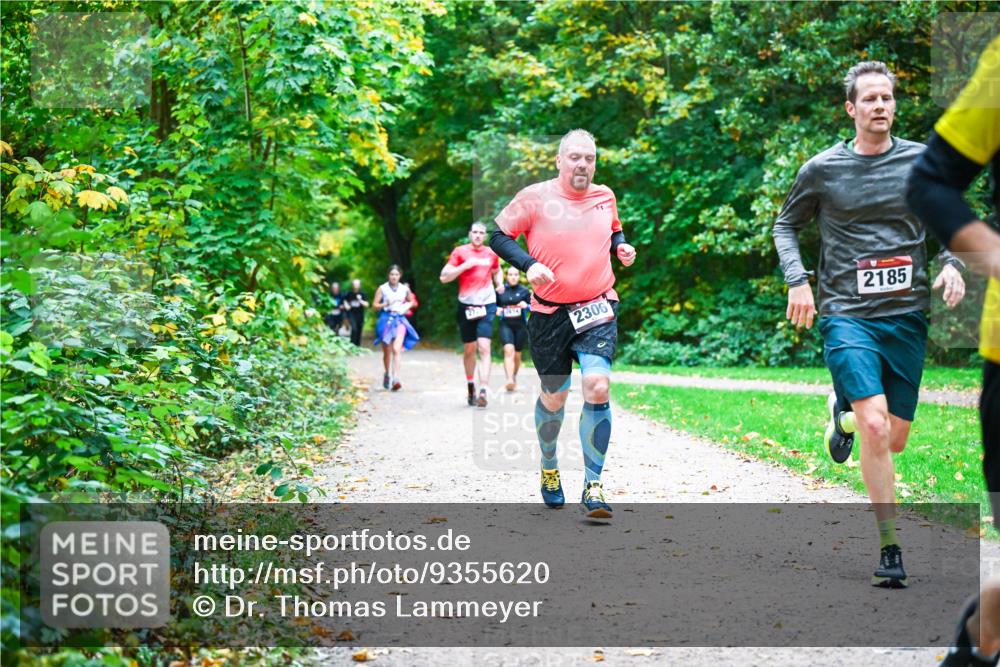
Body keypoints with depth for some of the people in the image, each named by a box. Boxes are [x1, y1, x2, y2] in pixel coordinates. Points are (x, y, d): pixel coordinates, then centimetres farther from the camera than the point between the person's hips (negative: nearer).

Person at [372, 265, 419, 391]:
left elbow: (411, 301, 23)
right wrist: (386, 304, -16)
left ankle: (395, 378, -27)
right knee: (387, 352, 9)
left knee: (397, 349, -18)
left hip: (400, 320, 0)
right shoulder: (382, 288, 1)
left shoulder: (405, 289, 6)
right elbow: (375, 306, 1)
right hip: (386, 319, 0)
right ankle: (387, 374, 33)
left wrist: (407, 306, 2)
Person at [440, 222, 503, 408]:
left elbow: (497, 271, 30)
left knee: (484, 348, -13)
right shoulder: (460, 252, 1)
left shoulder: (491, 254, 10)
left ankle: (483, 391, -20)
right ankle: (470, 387, 29)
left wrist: (499, 283, 9)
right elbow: (444, 277, -5)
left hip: (486, 305, 1)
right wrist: (465, 265, -15)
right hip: (466, 305, 0)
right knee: (469, 349, 9)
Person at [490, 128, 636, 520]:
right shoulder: (536, 197, -5)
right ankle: (549, 467, 39)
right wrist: (528, 265, -15)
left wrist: (621, 246, 5)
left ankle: (593, 486, -10)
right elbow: (498, 235, 0)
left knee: (597, 386, -17)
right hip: (550, 314, -1)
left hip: (598, 311, 2)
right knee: (554, 397, 8)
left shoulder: (605, 197, 8)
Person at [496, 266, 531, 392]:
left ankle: (514, 377, 34)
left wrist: (526, 305, -14)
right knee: (509, 350, -20)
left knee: (517, 355, 10)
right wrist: (497, 310, -5)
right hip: (506, 325, -1)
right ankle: (509, 380, -30)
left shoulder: (524, 291, 2)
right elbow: (495, 305, 17)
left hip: (520, 326, 1)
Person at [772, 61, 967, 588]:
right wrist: (797, 281, 0)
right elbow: (786, 225, 14)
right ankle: (890, 549, -8)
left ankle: (844, 411, 43)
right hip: (847, 314, -3)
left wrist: (951, 263, -2)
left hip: (907, 316, 3)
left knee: (895, 440, 8)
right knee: (875, 429, -19)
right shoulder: (823, 169, 0)